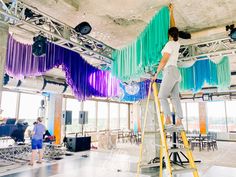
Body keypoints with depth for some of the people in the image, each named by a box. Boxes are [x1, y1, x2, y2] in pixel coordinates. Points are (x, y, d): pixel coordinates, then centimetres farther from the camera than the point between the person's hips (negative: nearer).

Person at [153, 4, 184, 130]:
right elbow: (173, 28, 29)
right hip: (175, 73, 9)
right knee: (175, 97, 1)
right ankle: (179, 123, -4)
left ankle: (168, 121, -17)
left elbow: (163, 61, -14)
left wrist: (156, 73, -6)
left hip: (169, 72, -9)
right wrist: (171, 13, 36)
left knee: (162, 96, -8)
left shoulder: (169, 44, -8)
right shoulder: (177, 44, 17)